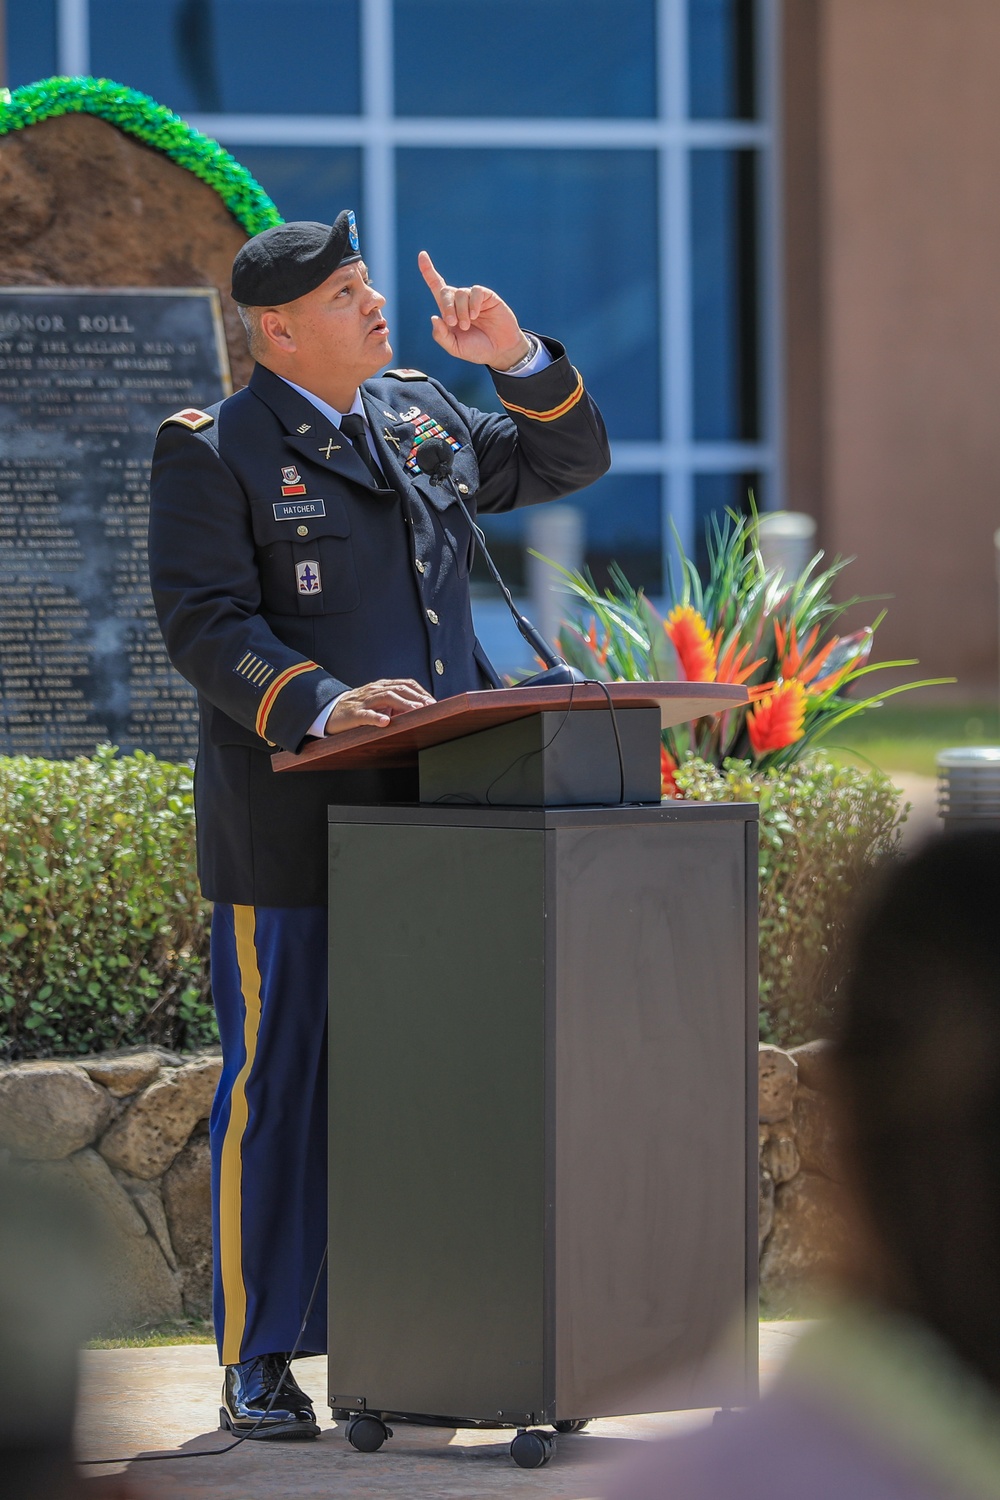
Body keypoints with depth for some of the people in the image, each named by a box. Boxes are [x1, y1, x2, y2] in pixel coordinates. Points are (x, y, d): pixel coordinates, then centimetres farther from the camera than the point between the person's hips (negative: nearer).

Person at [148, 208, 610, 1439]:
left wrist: (520, 359, 1)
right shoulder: (211, 452, -5)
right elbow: (205, 625, -13)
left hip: (428, 817, 6)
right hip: (292, 826, -6)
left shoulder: (418, 416, 14)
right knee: (278, 1083, -2)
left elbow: (568, 460, 18)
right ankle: (255, 1363, 5)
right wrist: (322, 703, -27)